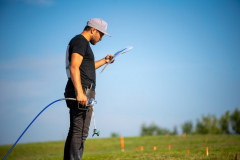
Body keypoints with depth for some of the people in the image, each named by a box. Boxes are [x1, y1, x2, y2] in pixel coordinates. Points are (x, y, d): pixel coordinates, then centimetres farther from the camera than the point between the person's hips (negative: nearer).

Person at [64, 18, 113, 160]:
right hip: (82, 91, -11)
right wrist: (80, 93, -29)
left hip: (80, 93, 11)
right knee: (80, 132, -15)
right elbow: (74, 67, -21)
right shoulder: (81, 41, -8)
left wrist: (104, 61, 47)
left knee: (74, 132, 11)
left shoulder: (82, 42, 25)